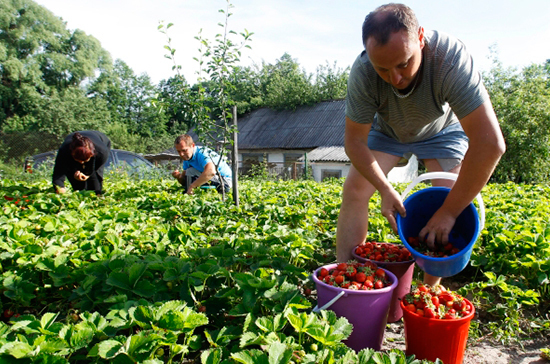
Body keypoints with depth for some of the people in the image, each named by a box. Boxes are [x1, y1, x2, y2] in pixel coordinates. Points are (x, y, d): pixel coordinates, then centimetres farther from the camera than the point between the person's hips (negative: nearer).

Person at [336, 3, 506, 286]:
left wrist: (449, 212, -40)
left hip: (441, 130, -1)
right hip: (386, 130, 1)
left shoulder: (450, 58, -39)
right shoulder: (362, 73, -34)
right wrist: (385, 189, -31)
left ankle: (431, 288, 0)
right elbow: (354, 141, -23)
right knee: (354, 189, -14)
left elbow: (490, 143, -43)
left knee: (454, 202, -16)